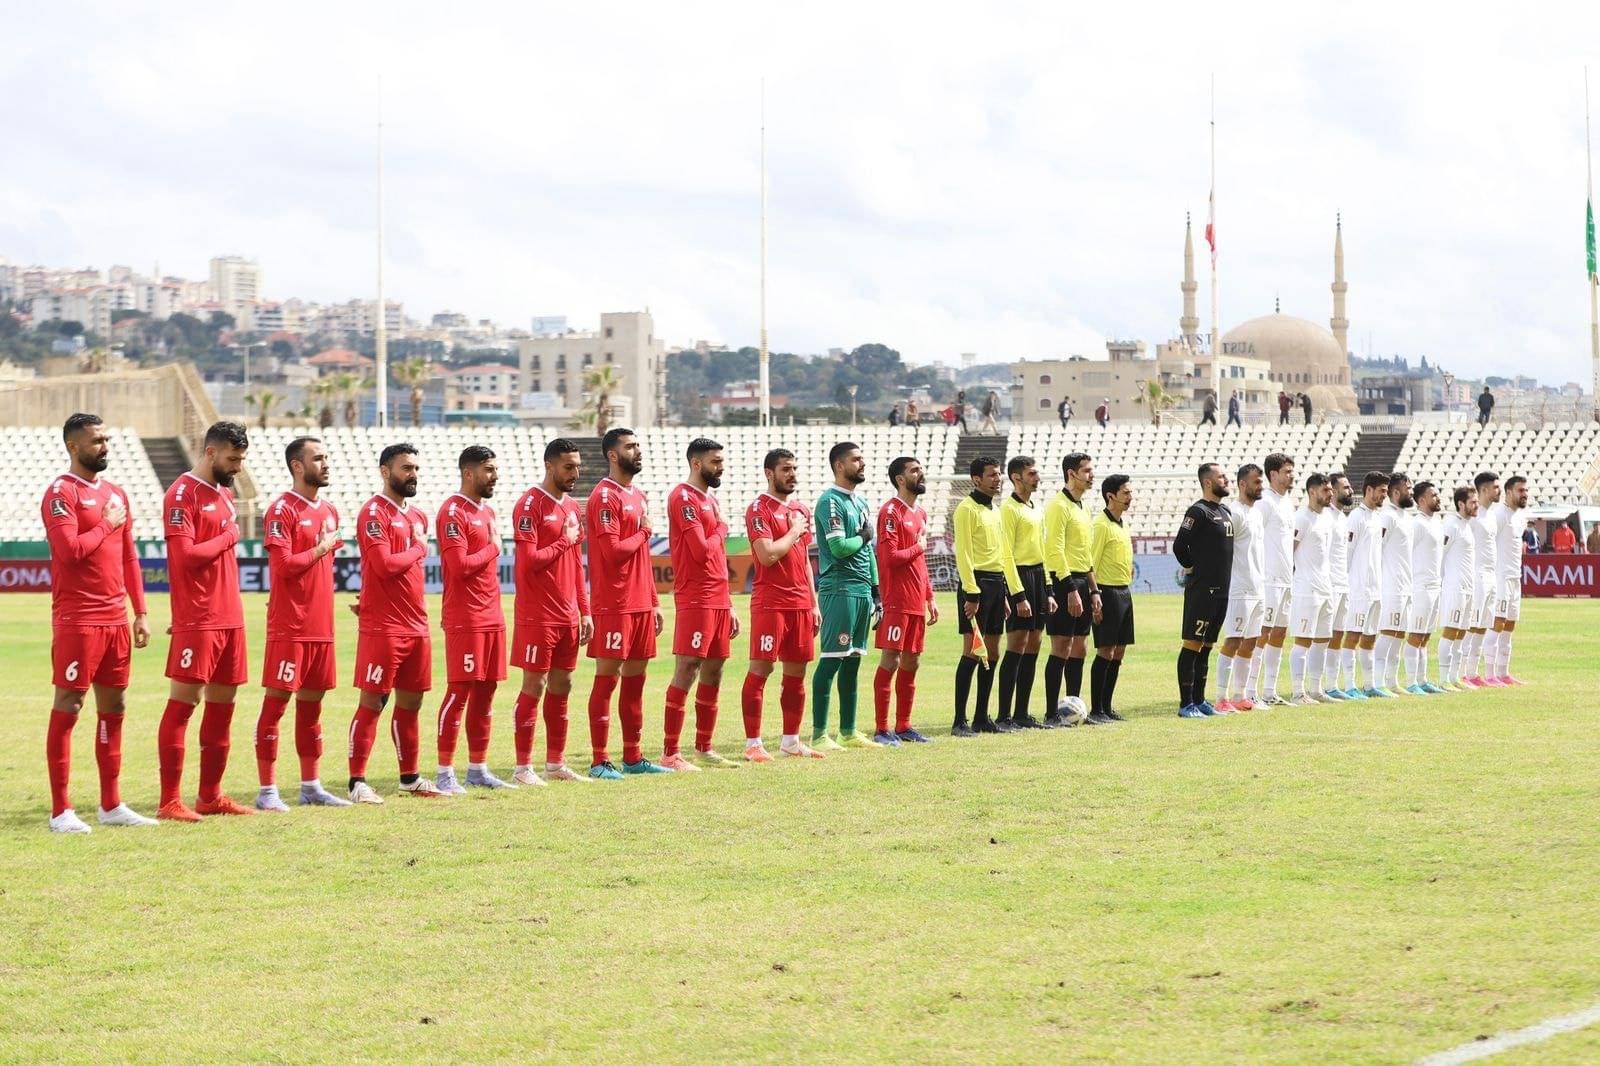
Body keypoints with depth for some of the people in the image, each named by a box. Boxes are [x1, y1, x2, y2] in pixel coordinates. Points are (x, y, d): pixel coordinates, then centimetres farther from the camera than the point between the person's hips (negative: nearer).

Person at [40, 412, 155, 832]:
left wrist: (141, 612, 13)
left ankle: (112, 805, 17)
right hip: (77, 620, -8)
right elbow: (70, 550, -22)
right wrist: (107, 525, -8)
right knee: (67, 708, -4)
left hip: (116, 620, 8)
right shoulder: (61, 492, -9)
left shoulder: (116, 494, 16)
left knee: (114, 708, 10)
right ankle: (60, 810, -1)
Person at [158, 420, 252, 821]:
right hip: (197, 621, -9)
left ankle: (211, 795, 17)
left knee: (222, 704, 10)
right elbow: (185, 555, -19)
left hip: (230, 618, 9)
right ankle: (169, 801, -5)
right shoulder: (183, 494, -10)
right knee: (183, 702, -6)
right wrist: (228, 537, -7)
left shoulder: (225, 494, 17)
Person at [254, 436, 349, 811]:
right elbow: (283, 565, -18)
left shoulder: (329, 511, 16)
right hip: (289, 627, -8)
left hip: (321, 626, 8)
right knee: (276, 702, -4)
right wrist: (321, 548, -9)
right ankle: (267, 790, -2)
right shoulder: (282, 510, -9)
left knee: (312, 704, 12)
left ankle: (312, 786, 18)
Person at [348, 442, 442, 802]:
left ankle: (410, 778, 22)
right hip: (382, 626, -8)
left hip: (417, 624, 8)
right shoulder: (374, 513, -10)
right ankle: (357, 782, -3)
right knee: (372, 702, -6)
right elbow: (384, 565, -20)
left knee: (410, 702, 13)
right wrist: (419, 548, -6)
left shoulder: (418, 516, 16)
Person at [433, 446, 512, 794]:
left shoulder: (487, 512, 17)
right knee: (460, 690, -7)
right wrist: (493, 547, -7)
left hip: (492, 617, 9)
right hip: (465, 619, -9)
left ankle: (478, 769, 15)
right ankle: (445, 773, -4)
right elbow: (460, 565, -21)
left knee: (486, 689, 9)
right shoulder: (453, 512, -11)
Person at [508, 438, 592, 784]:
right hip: (538, 615, -8)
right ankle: (523, 767, 0)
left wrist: (585, 611, 14)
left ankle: (556, 764, 17)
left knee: (562, 686, 10)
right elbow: (529, 560, -20)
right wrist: (565, 541, -9)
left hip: (568, 615, 8)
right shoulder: (530, 504, -11)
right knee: (534, 686, -5)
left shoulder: (571, 506, 14)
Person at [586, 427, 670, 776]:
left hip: (641, 605, 9)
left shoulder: (638, 497, 18)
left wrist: (654, 601, 18)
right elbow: (614, 551, -20)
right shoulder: (605, 497, -11)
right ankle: (600, 761, -3)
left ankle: (633, 757, 17)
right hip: (614, 606, -9)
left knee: (635, 679, 11)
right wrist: (643, 531, -5)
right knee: (607, 679, -5)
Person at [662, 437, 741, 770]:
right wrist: (721, 530, 0)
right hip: (695, 601, -9)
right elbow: (701, 550, -19)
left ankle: (704, 749, 17)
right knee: (686, 672, -9)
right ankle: (670, 754, -8)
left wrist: (729, 605, 19)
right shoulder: (683, 498, -10)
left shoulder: (711, 500, 20)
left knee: (713, 674, 10)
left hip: (718, 602, 9)